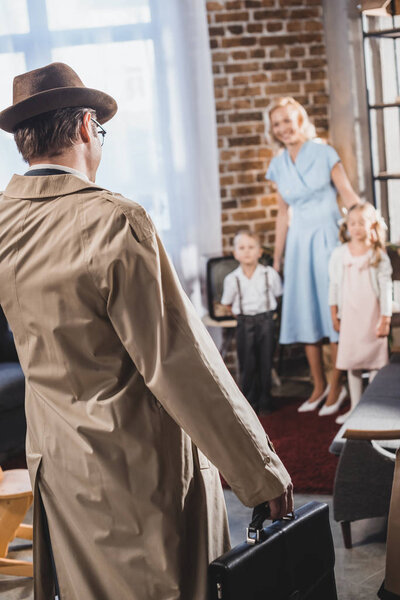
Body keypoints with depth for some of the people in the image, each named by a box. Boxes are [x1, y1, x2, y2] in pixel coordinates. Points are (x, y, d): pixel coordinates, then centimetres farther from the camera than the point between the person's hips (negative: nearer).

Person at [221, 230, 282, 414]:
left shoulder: (270, 274, -5)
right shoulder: (232, 279, -5)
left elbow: (278, 295, 10)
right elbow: (227, 304, 8)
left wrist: (267, 312, 5)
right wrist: (242, 316, 2)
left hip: (266, 322, 0)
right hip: (244, 324, 0)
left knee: (265, 362, 6)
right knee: (247, 364, 3)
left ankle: (265, 400, 19)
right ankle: (249, 402, 15)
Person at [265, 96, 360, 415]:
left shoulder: (323, 152, -4)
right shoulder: (278, 165, 9)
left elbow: (348, 194, -7)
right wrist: (277, 257, 15)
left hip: (326, 236, -5)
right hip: (298, 242, 5)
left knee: (332, 308, -3)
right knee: (305, 312, 6)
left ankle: (337, 385, 7)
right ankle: (319, 386, 17)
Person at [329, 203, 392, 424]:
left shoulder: (378, 255, -3)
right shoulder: (339, 254, 3)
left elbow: (386, 289, -3)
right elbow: (334, 286, 9)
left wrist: (385, 319, -7)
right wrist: (334, 315, 8)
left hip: (372, 315, -2)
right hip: (349, 315, 2)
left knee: (374, 361, 0)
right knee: (351, 362, 7)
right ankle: (355, 407, 18)